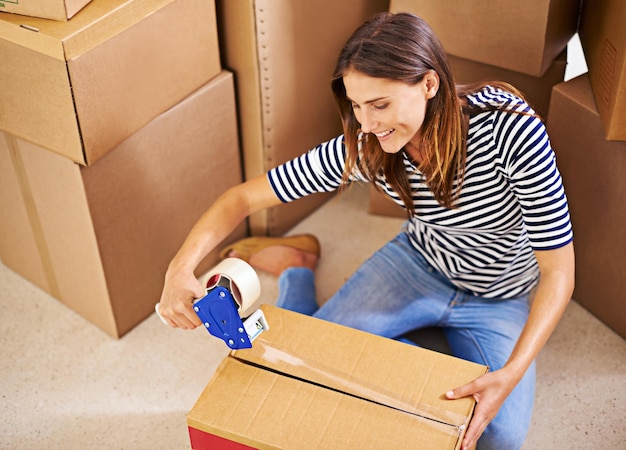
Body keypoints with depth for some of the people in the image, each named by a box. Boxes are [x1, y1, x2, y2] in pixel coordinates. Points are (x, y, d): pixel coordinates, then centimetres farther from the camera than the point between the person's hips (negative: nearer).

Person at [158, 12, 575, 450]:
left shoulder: (511, 129, -35)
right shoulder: (362, 149, -25)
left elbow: (558, 271, -28)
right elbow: (246, 196, -18)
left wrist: (511, 375, -39)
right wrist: (181, 266, -35)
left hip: (500, 298, -1)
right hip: (417, 263, 1)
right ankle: (295, 263, 23)